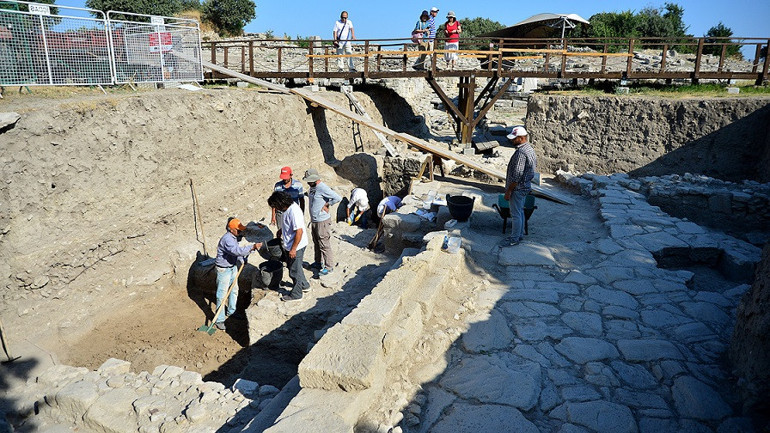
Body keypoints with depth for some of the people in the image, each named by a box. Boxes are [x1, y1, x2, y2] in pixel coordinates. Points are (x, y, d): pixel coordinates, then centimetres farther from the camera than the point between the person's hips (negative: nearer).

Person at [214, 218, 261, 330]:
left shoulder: (234, 237, 5)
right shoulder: (227, 239, -27)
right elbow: (237, 250, -41)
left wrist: (241, 260, 6)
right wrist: (252, 247, -45)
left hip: (233, 267, 10)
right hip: (223, 269, -10)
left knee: (234, 290, 20)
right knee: (222, 294, -4)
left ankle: (231, 311, 38)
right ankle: (219, 320, 4)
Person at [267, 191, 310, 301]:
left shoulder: (294, 211, -29)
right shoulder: (287, 208, 2)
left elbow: (299, 231, -29)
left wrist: (293, 249, -25)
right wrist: (281, 229, 13)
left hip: (295, 246, -10)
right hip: (288, 245, 10)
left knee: (294, 271, 6)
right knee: (292, 266, 24)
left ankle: (296, 294, 23)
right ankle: (304, 285, 41)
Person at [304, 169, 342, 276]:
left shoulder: (322, 188, -23)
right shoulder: (312, 187, 6)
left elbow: (338, 198, -27)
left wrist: (327, 205, -17)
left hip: (322, 222, -10)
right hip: (313, 221, 10)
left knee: (324, 245, -2)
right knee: (316, 244, 22)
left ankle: (329, 267, 7)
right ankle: (318, 262, 37)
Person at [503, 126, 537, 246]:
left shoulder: (521, 153, -26)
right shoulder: (530, 148, 6)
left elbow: (516, 176, -27)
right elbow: (535, 164, 22)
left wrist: (508, 191, -20)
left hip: (518, 188, -10)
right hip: (525, 186, 10)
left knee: (516, 214, 1)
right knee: (520, 211, 20)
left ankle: (514, 239, 11)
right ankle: (520, 235, 31)